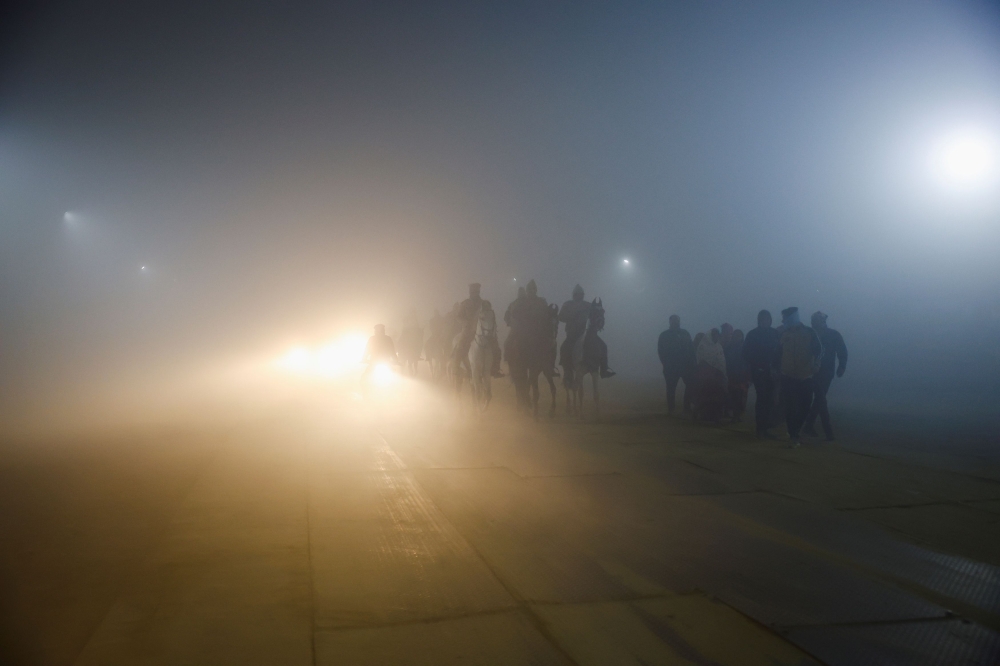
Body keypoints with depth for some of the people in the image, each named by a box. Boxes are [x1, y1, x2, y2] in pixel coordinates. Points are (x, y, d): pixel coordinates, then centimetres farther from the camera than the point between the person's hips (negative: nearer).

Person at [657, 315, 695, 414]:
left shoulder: (685, 333, 11)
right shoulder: (664, 335, 3)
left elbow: (691, 348, 8)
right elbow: (661, 351, 1)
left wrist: (691, 363, -3)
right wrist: (666, 365, -7)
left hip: (686, 365, 3)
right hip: (671, 367, -3)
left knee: (691, 385, -6)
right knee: (671, 388, -1)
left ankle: (687, 408, 3)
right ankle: (671, 409, 6)